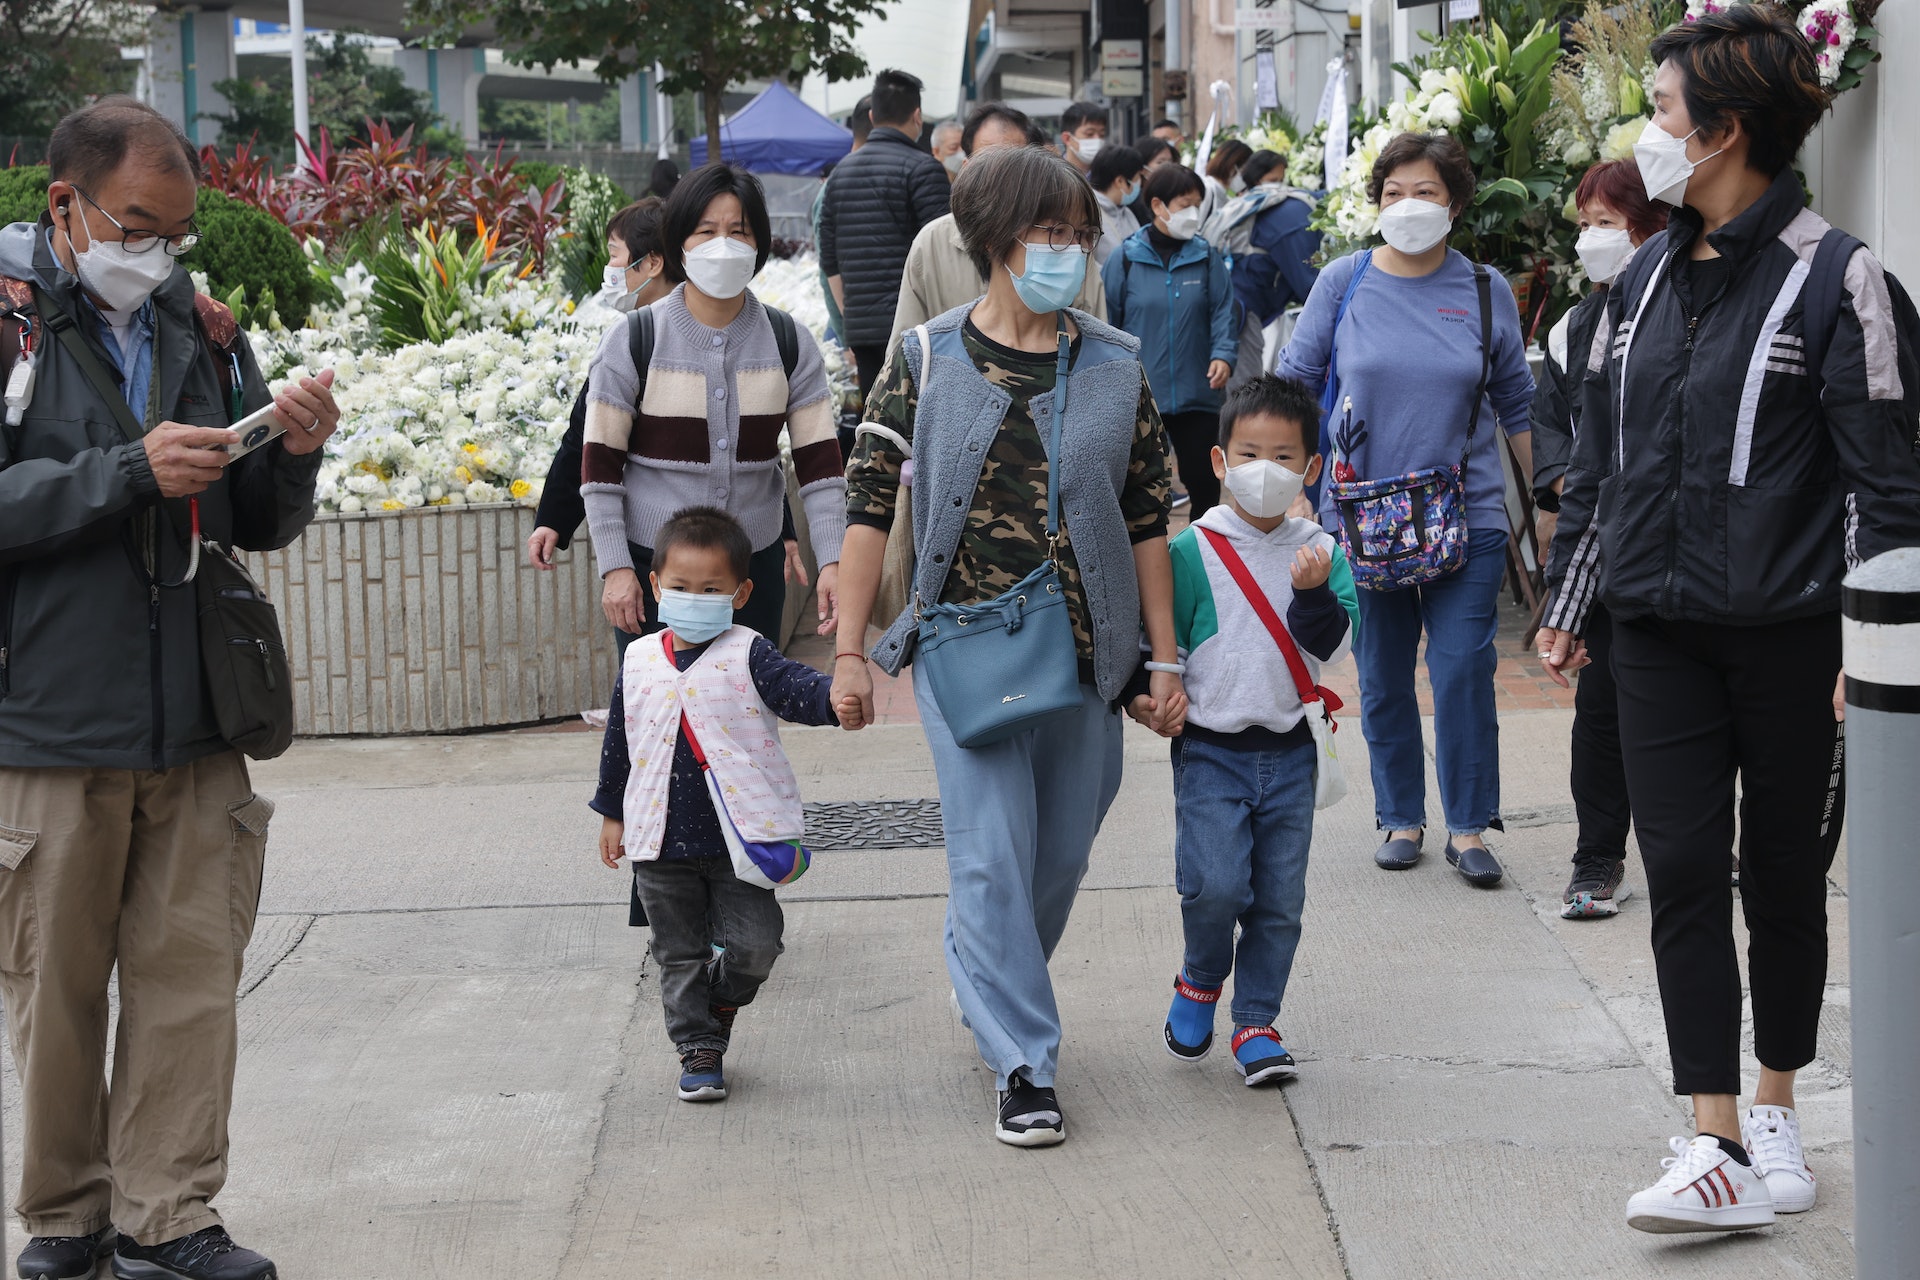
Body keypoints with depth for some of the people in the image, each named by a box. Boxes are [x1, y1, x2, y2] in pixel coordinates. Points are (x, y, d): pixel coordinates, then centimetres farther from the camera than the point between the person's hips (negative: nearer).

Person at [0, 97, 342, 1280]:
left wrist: (295, 456, -6)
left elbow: (259, 528, 14)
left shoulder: (202, 327, 11)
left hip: (193, 720, 4)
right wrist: (131, 472, -21)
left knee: (191, 971, 5)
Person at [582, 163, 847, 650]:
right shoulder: (633, 344, -5)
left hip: (756, 567, 2)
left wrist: (831, 561, -10)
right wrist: (615, 568, -9)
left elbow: (819, 463, 0)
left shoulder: (790, 344, 1)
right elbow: (599, 467, -3)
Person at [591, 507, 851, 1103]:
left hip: (741, 834, -3)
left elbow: (795, 689, -21)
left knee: (753, 944, -6)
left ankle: (720, 1002, 24)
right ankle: (699, 1048, 19)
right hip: (662, 840, 3)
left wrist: (835, 694, -44)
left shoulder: (746, 656, -5)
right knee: (680, 953, 7)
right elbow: (619, 741, 16)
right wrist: (612, 812, 20)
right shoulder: (638, 661, 6)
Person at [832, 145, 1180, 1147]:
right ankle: (1024, 1065, 1)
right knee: (992, 855, -7)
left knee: (1060, 856, 13)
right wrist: (849, 651, -4)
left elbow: (1146, 523, 6)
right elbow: (870, 504, -1)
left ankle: (984, 984, 41)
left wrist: (1166, 662, 5)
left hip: (1085, 653, 3)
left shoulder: (1113, 369, 3)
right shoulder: (926, 362, -3)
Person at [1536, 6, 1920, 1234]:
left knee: (1784, 881, 8)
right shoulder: (1647, 280, 9)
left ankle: (1776, 1115, 26)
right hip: (1663, 636, 5)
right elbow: (1601, 457, 18)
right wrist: (1568, 603, 19)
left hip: (1792, 641, -5)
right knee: (1684, 876, -2)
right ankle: (1719, 1148, 0)